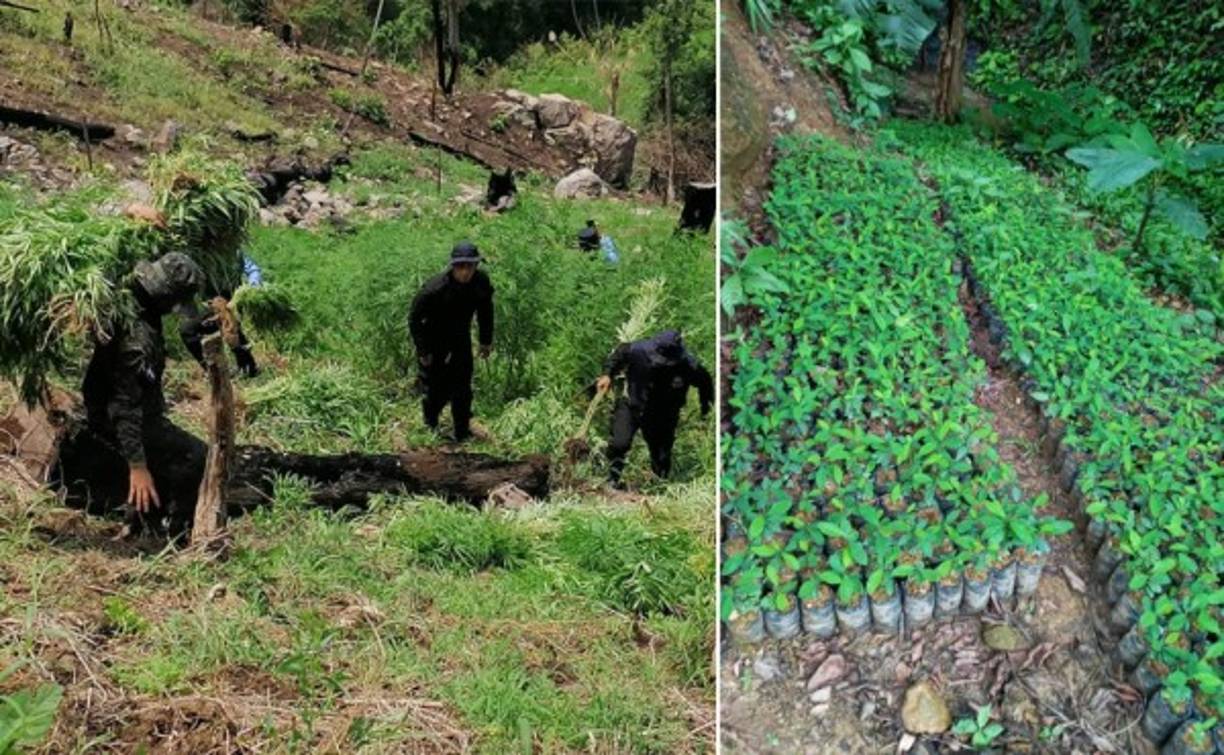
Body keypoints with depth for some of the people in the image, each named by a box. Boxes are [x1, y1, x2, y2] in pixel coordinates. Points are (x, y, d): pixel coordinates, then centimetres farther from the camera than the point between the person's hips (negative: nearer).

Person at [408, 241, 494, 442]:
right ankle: (430, 427, 30)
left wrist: (486, 340, 8)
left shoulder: (481, 282, -15)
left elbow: (485, 310, 6)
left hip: (461, 341, 4)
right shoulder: (435, 288, -31)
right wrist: (423, 352, -16)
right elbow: (414, 319, -19)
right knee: (437, 390, 3)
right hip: (434, 342, -4)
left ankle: (463, 434, 16)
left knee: (462, 389, 3)